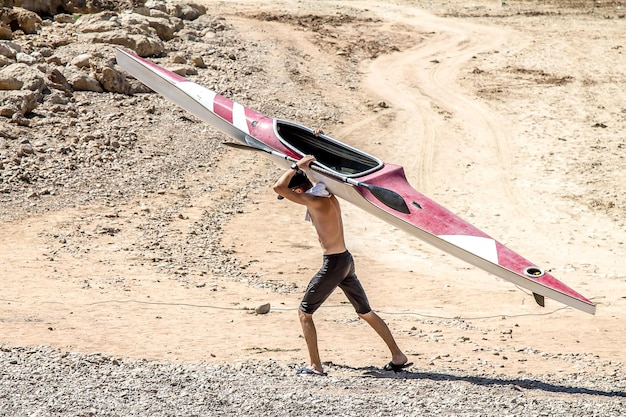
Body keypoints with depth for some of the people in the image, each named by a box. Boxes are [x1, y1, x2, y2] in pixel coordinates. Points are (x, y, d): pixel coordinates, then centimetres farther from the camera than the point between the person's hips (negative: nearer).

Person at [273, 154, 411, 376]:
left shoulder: (314, 201, -17)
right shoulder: (327, 196, 9)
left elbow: (278, 187, -22)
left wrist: (297, 166, -12)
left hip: (333, 264, -9)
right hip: (346, 260, 9)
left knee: (304, 312, 2)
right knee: (366, 312, 18)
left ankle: (315, 366, 1)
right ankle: (398, 357, 22)